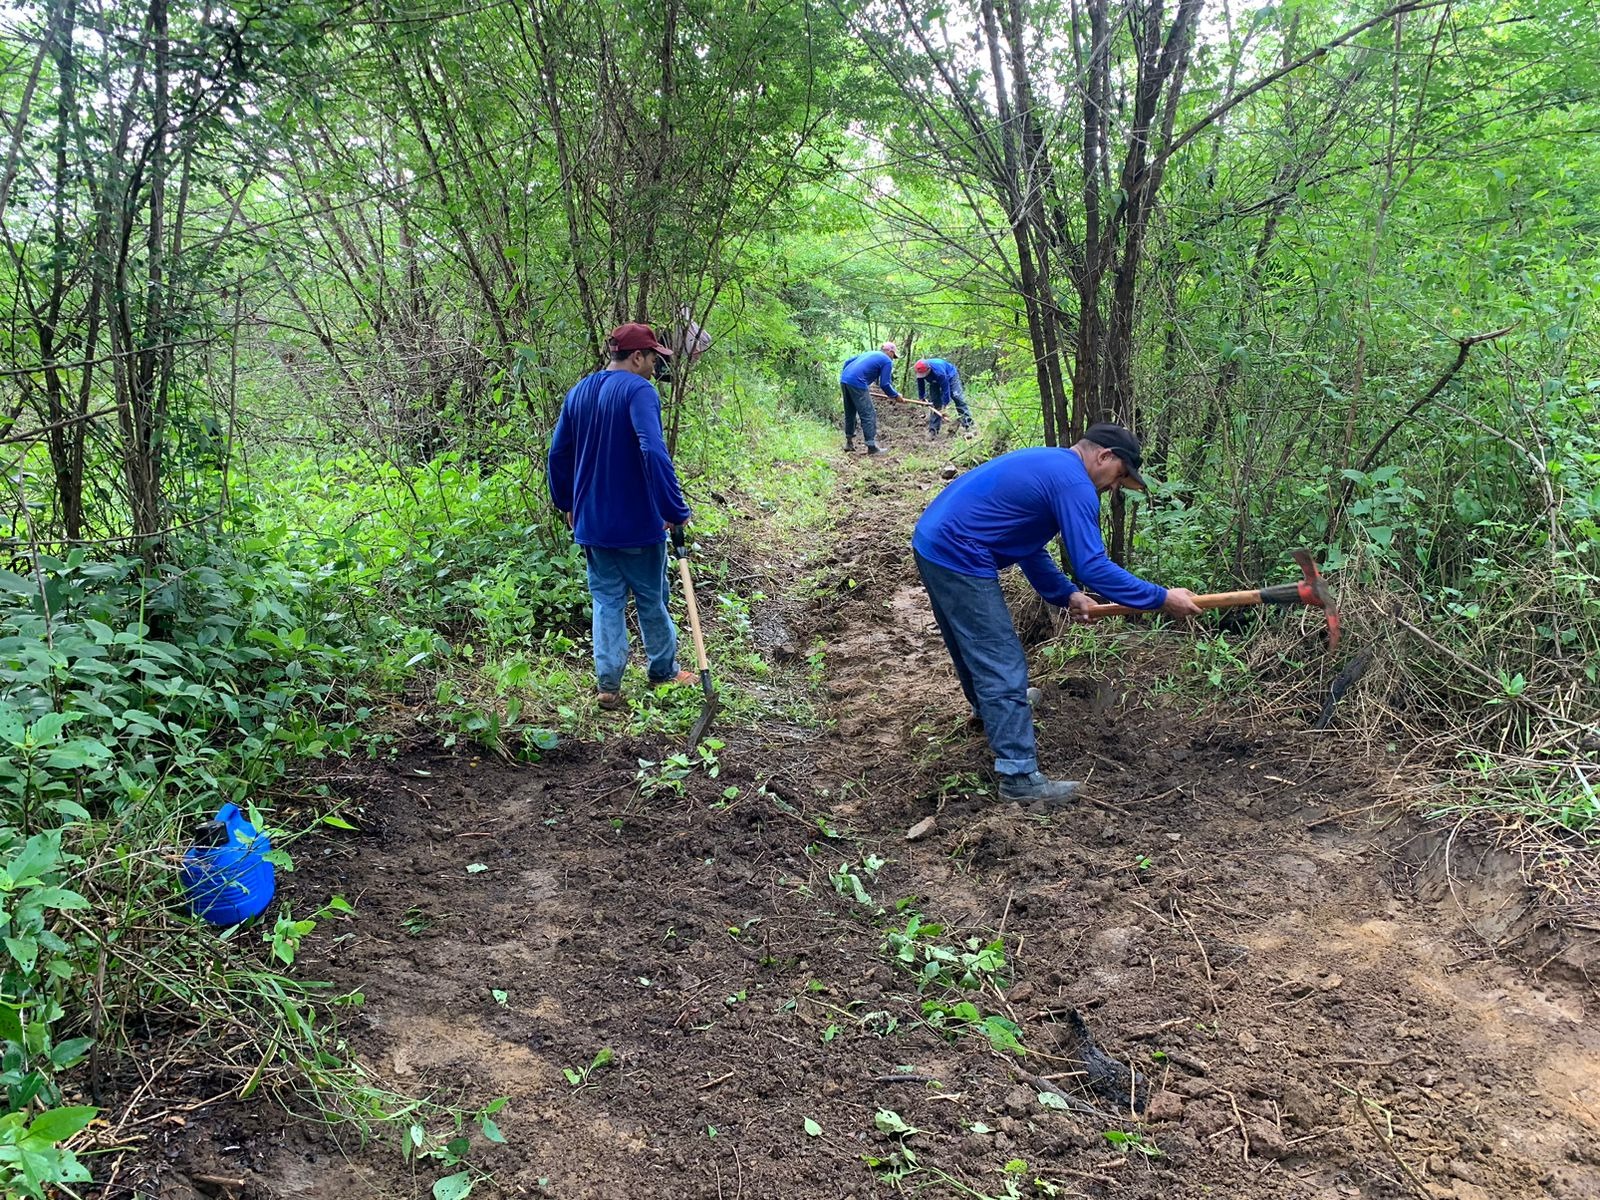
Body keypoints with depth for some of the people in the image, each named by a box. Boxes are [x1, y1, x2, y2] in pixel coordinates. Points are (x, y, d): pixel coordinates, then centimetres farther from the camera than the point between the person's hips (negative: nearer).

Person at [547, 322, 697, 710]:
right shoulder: (639, 391, -15)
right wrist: (674, 509, -24)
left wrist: (567, 504, 23)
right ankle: (663, 670, 29)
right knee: (651, 598, 12)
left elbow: (558, 454, 12)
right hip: (638, 521, -5)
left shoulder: (578, 393, 7)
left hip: (591, 522, 5)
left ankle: (608, 685, 7)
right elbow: (653, 452, -28)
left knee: (606, 601, 11)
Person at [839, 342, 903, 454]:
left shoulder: (869, 353, 28)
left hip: (844, 380, 8)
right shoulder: (887, 361, 4)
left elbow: (847, 361, 26)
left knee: (849, 413, 20)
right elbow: (885, 384, -3)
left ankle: (849, 442, 29)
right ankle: (872, 446, -4)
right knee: (868, 415, -3)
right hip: (857, 383, -8)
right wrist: (896, 395, 11)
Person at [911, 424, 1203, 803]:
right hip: (960, 560, -10)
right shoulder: (1073, 483, -13)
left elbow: (1028, 546, 23)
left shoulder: (1046, 463, 18)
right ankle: (1018, 776, -2)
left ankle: (987, 709, 56)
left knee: (973, 648, 32)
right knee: (1004, 669, -5)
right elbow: (1093, 568, -18)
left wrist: (1066, 594, 15)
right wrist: (1162, 598, -12)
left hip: (933, 544, 10)